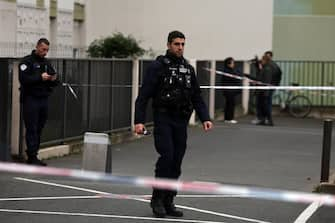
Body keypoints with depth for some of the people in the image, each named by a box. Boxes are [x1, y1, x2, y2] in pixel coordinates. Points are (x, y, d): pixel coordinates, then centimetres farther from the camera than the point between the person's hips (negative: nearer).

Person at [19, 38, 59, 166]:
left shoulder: (46, 63, 16)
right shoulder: (27, 61, -5)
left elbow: (54, 83, 17)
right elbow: (23, 79, -17)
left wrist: (53, 79, -5)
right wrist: (40, 78, -22)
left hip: (43, 99, 6)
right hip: (30, 99, -6)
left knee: (39, 129, 6)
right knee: (31, 129, -6)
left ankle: (33, 156, 11)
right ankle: (32, 157, -5)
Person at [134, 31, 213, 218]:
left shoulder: (188, 69, 13)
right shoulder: (158, 66, -4)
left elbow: (197, 97, 16)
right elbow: (144, 95, -7)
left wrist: (205, 118, 3)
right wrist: (139, 121, -16)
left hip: (181, 121, 5)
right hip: (163, 119, -5)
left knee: (176, 163, 5)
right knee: (166, 157, -16)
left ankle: (168, 202, 14)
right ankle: (157, 199, -1)